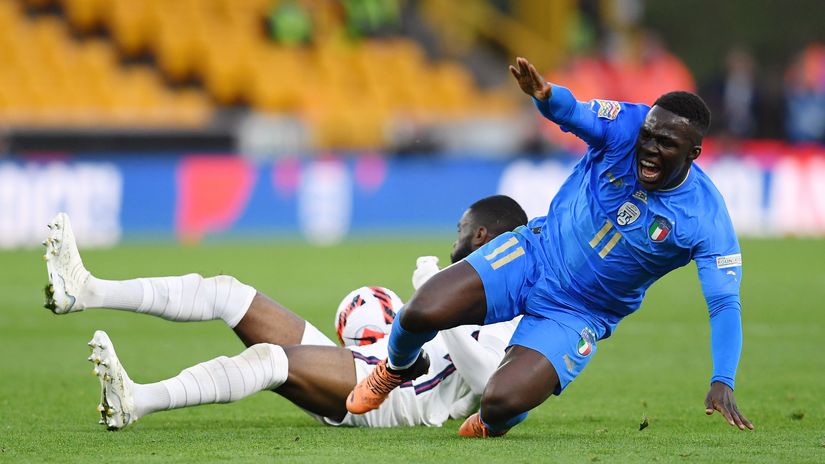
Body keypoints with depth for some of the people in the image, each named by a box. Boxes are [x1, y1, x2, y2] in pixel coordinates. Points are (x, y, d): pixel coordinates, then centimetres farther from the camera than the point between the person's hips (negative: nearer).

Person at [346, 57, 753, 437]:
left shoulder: (705, 219, -20)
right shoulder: (625, 126, -15)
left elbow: (725, 303, -24)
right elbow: (568, 111, -31)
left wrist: (722, 382, -38)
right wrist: (545, 95, -57)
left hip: (576, 316, -2)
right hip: (533, 254, 2)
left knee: (502, 403, -24)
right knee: (421, 312, -21)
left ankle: (493, 421, 18)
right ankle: (399, 368, 19)